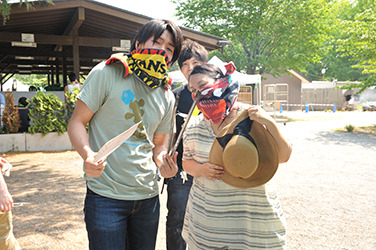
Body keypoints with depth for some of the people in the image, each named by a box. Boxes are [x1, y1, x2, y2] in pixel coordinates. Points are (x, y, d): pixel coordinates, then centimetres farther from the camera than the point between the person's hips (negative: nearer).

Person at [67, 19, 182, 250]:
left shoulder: (167, 96, 6)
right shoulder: (107, 73, -9)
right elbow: (77, 122, -7)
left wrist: (162, 161, -9)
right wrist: (88, 154, -26)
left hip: (149, 195, 5)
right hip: (106, 195, -5)